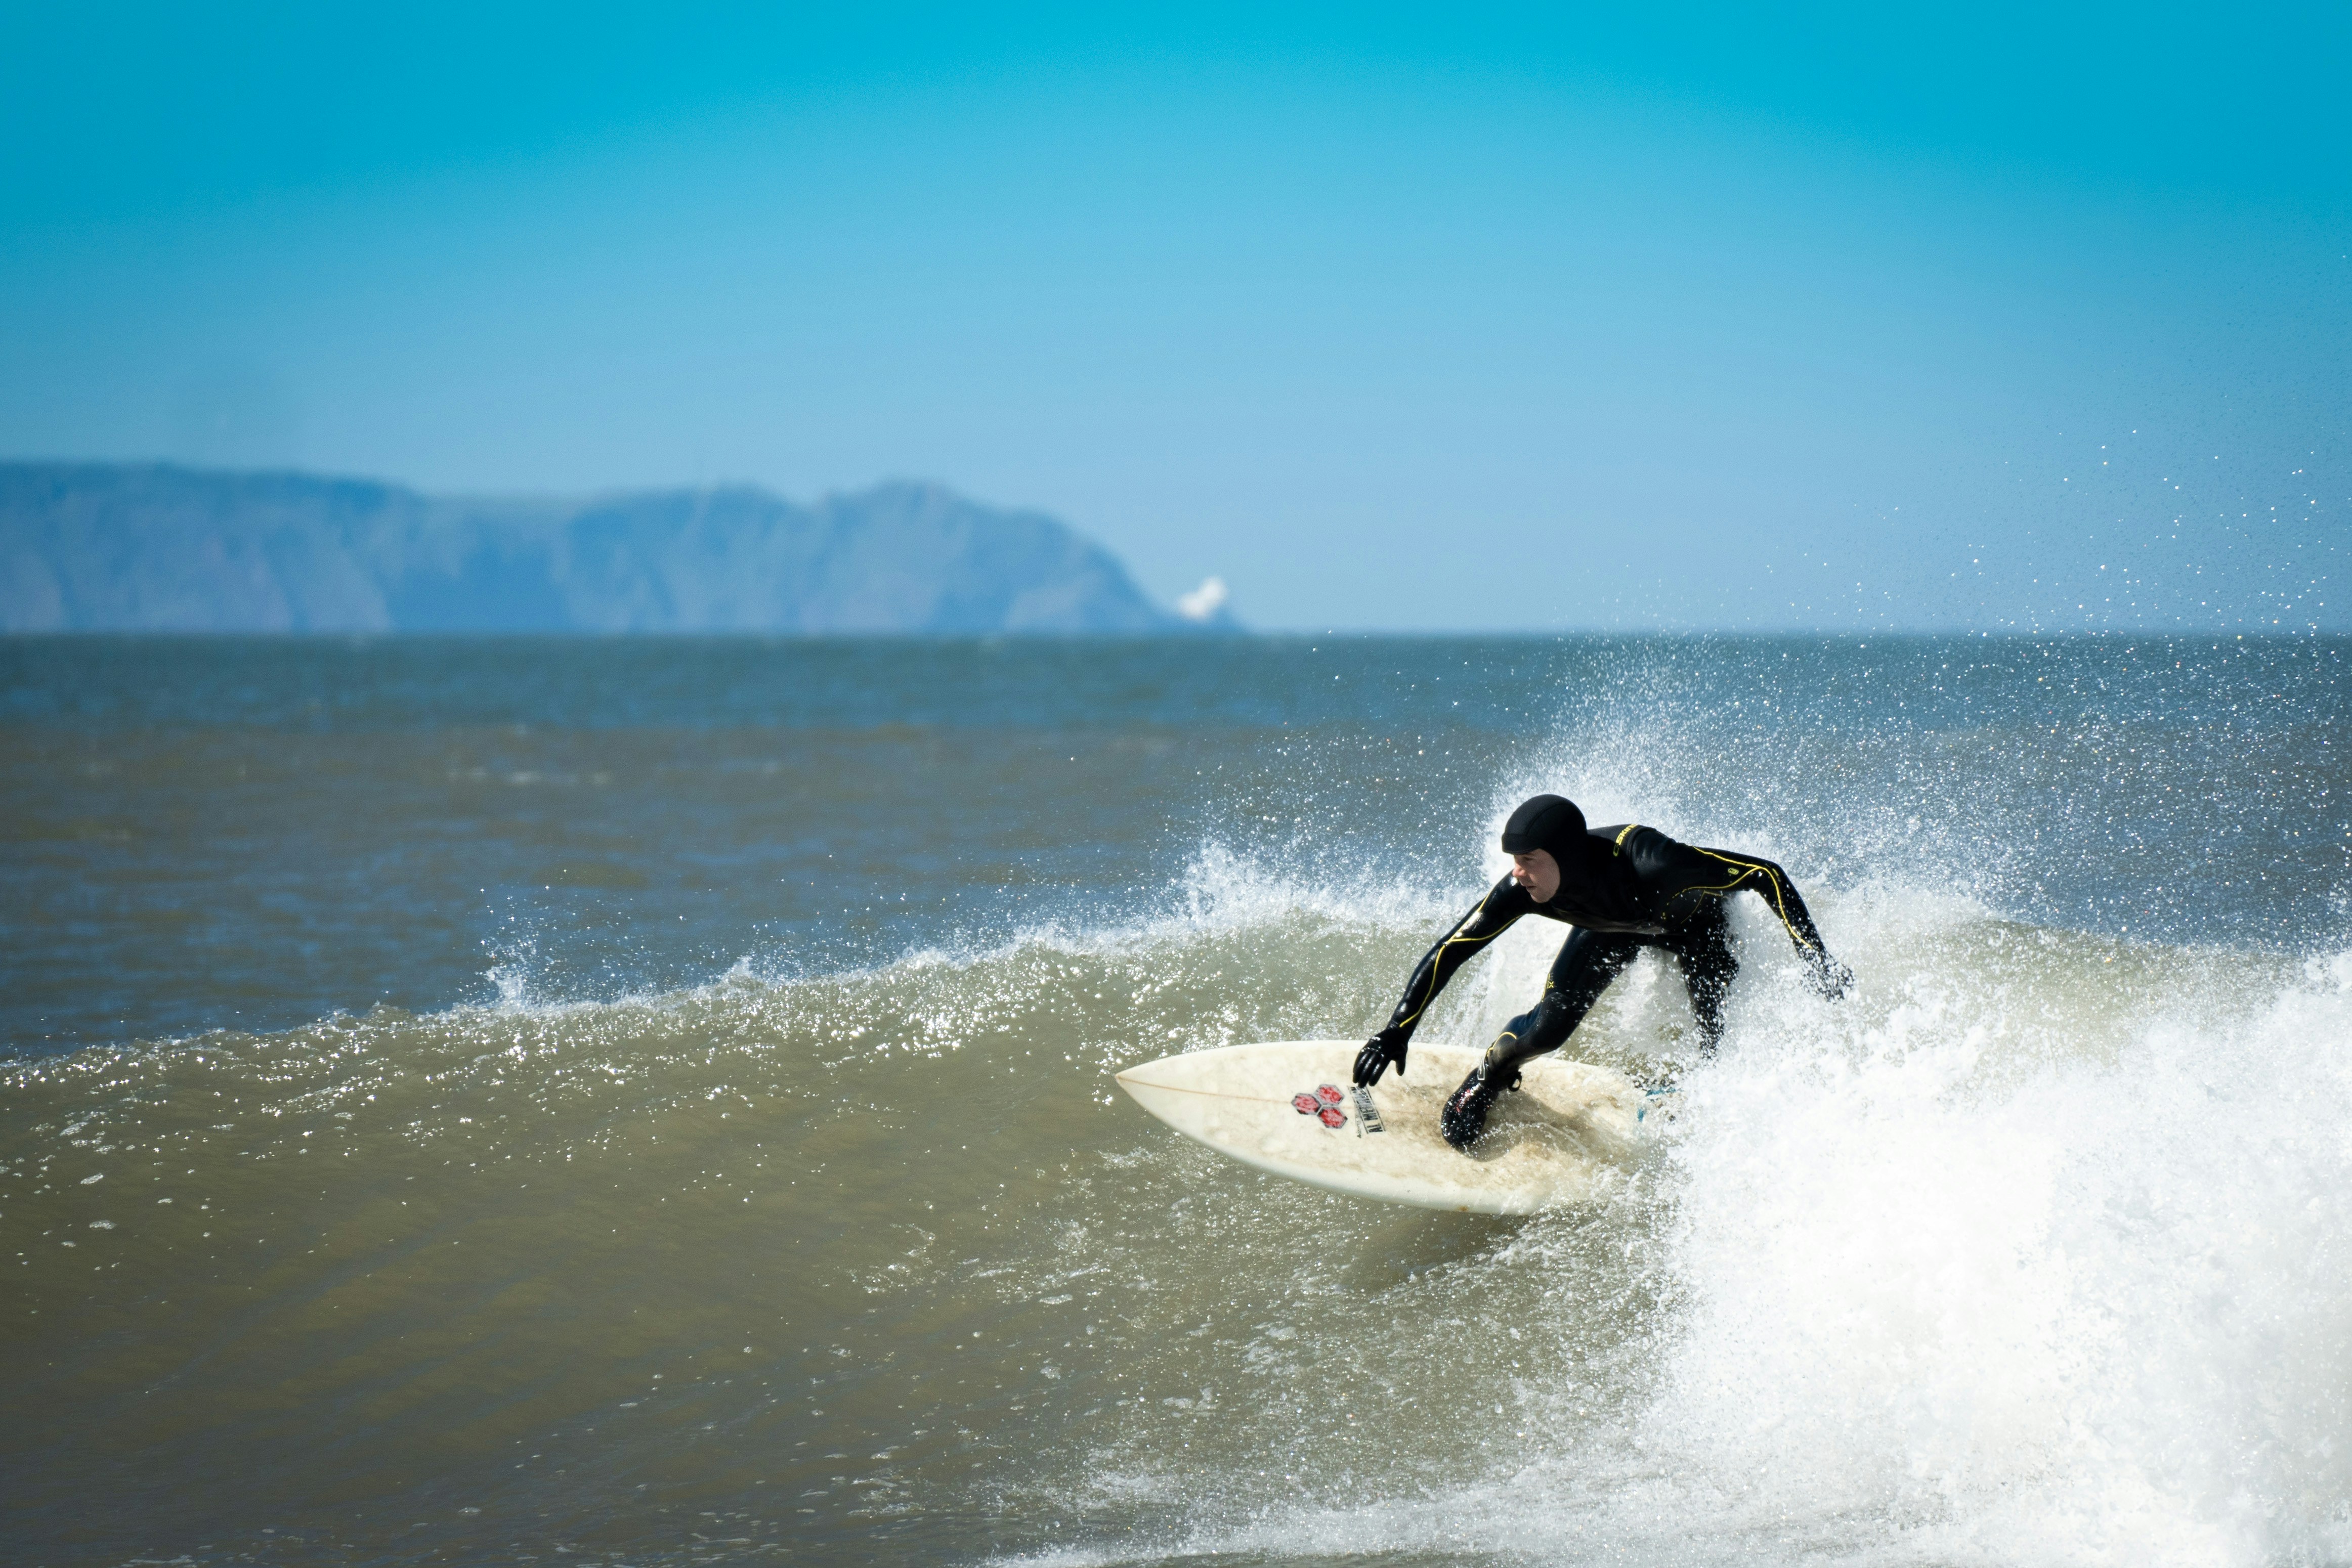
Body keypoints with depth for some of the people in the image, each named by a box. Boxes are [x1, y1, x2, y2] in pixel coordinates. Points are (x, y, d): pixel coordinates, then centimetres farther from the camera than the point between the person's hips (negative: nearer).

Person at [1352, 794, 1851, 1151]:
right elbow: (1450, 952, -23)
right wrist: (1396, 1032, -26)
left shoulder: (1649, 864, -46)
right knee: (1550, 1026, -18)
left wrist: (1817, 960, -43)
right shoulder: (1523, 890, -34)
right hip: (1610, 927, 2)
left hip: (1695, 923, -2)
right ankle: (1488, 1076, 13)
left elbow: (1766, 876, -39)